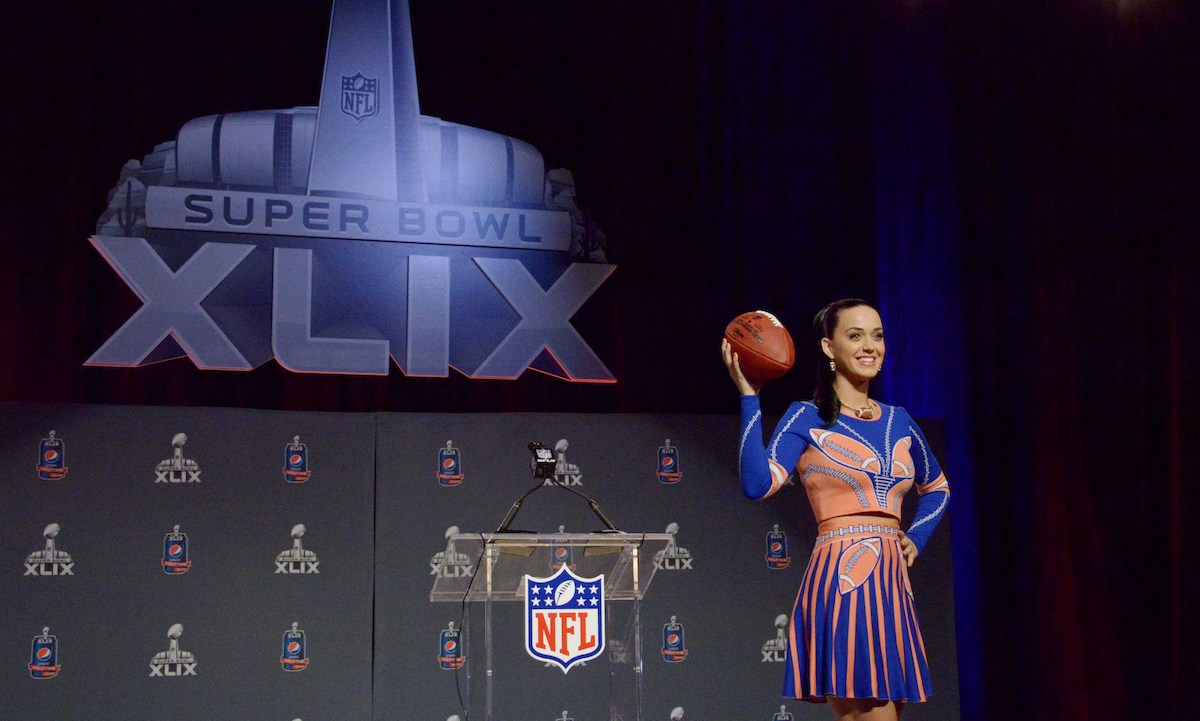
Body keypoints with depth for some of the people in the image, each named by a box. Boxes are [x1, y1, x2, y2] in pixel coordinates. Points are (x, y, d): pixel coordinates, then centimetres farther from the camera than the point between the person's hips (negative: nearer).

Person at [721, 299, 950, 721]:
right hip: (841, 578, -6)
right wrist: (749, 397, -14)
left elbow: (937, 488, 32)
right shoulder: (808, 418, 0)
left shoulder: (897, 420, 16)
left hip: (892, 580, 6)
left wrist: (916, 539, 14)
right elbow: (758, 484, -15)